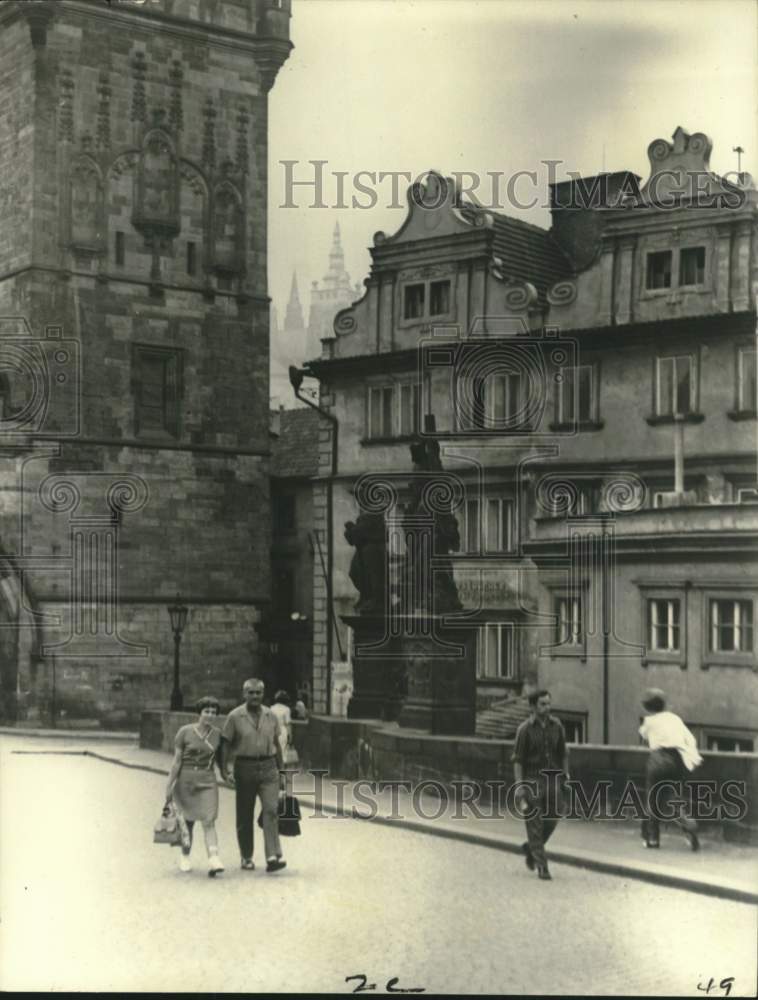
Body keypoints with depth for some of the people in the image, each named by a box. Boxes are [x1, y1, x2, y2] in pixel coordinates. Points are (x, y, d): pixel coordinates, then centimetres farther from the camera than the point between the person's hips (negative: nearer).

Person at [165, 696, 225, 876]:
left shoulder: (217, 734, 4)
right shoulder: (185, 732, -4)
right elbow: (177, 761, -4)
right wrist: (169, 785, -5)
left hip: (207, 781, 1)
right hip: (186, 780, -1)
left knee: (209, 821, -13)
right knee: (188, 821, 12)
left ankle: (213, 860, -23)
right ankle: (185, 856, 33)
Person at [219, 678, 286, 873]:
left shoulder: (271, 716, 7)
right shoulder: (235, 716, -2)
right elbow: (225, 745, -1)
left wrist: (281, 771, 14)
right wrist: (225, 771, -9)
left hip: (268, 768, 1)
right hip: (244, 767, -1)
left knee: (271, 809, -13)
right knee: (244, 816, 7)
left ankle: (273, 857, -17)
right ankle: (246, 857, 21)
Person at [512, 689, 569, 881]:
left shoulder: (556, 725, 3)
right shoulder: (525, 729, -8)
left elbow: (563, 753, 13)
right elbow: (518, 760, -6)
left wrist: (566, 776, 7)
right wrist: (519, 787, -11)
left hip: (552, 779, 4)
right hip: (532, 780, -4)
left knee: (552, 820, 6)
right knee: (535, 823, -2)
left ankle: (530, 848, 32)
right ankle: (541, 866, 4)